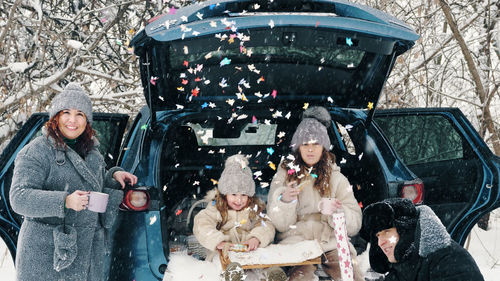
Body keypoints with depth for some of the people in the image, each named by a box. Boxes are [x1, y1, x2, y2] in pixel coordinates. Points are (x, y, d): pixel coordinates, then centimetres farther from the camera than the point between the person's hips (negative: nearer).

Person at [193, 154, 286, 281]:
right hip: (224, 252, -2)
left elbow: (266, 226, 3)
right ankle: (231, 270, -53)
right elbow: (201, 226, -8)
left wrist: (256, 238, -20)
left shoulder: (254, 209, 14)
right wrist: (219, 242, -25)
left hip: (249, 250, 2)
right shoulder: (216, 208, 6)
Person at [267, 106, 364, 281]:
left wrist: (335, 212, -12)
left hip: (332, 243, 2)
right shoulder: (284, 176, 10)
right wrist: (285, 200, -17)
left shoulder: (336, 177, 13)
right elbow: (279, 224, 2)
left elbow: (354, 224, 7)